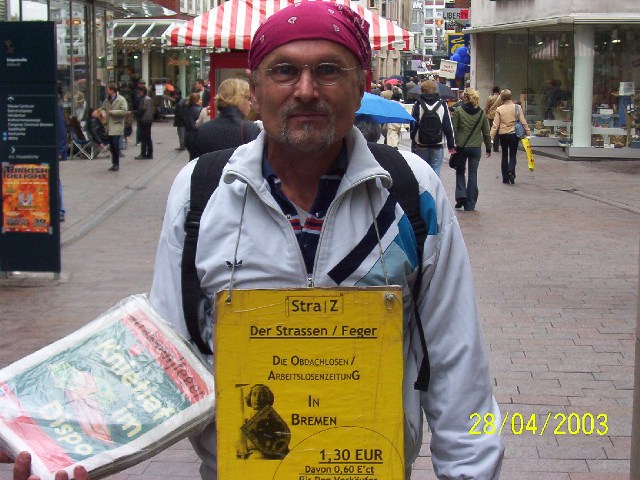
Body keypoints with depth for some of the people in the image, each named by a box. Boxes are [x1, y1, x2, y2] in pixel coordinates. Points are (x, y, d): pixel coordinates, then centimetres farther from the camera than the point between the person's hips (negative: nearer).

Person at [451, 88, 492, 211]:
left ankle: (461, 194, -3)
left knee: (460, 171, 18)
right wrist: (488, 148, 15)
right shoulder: (481, 113, 1)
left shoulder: (458, 111, -8)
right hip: (476, 148, 2)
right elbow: (486, 132, 6)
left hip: (461, 147, -2)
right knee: (473, 174, 8)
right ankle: (470, 204, 9)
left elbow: (453, 130, -8)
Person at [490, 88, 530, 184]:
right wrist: (528, 132, 4)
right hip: (514, 134, 0)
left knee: (504, 156, 12)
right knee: (512, 155, 8)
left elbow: (495, 125, -8)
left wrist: (491, 137, -5)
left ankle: (505, 178, 12)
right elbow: (523, 121, -5)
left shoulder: (499, 109, -6)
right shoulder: (517, 107, -5)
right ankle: (511, 171, -19)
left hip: (503, 134, 0)